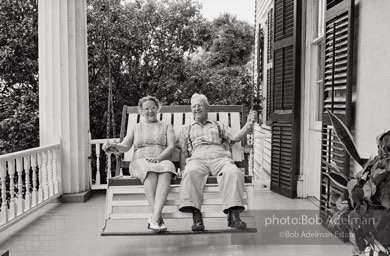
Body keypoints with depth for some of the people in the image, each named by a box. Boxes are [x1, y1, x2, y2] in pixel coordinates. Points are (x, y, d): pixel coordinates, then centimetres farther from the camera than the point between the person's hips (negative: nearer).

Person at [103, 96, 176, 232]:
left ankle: (154, 217, -47)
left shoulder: (166, 126, 22)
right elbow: (125, 146, 10)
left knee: (166, 170, -38)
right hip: (140, 162, 0)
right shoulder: (136, 128, 25)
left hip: (162, 161, 0)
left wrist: (159, 158, -14)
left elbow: (171, 146, 6)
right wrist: (113, 147, -13)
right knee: (150, 172, -37)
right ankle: (158, 217, -41)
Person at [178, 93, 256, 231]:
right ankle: (196, 215, -43)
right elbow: (183, 152, 22)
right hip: (197, 159, 0)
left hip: (220, 158, 0)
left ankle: (233, 214, -40)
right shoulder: (186, 129, 32)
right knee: (191, 172, -38)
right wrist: (182, 170, 4)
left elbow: (235, 137, 15)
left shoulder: (220, 125, 31)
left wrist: (248, 125, -2)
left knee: (233, 172, -35)